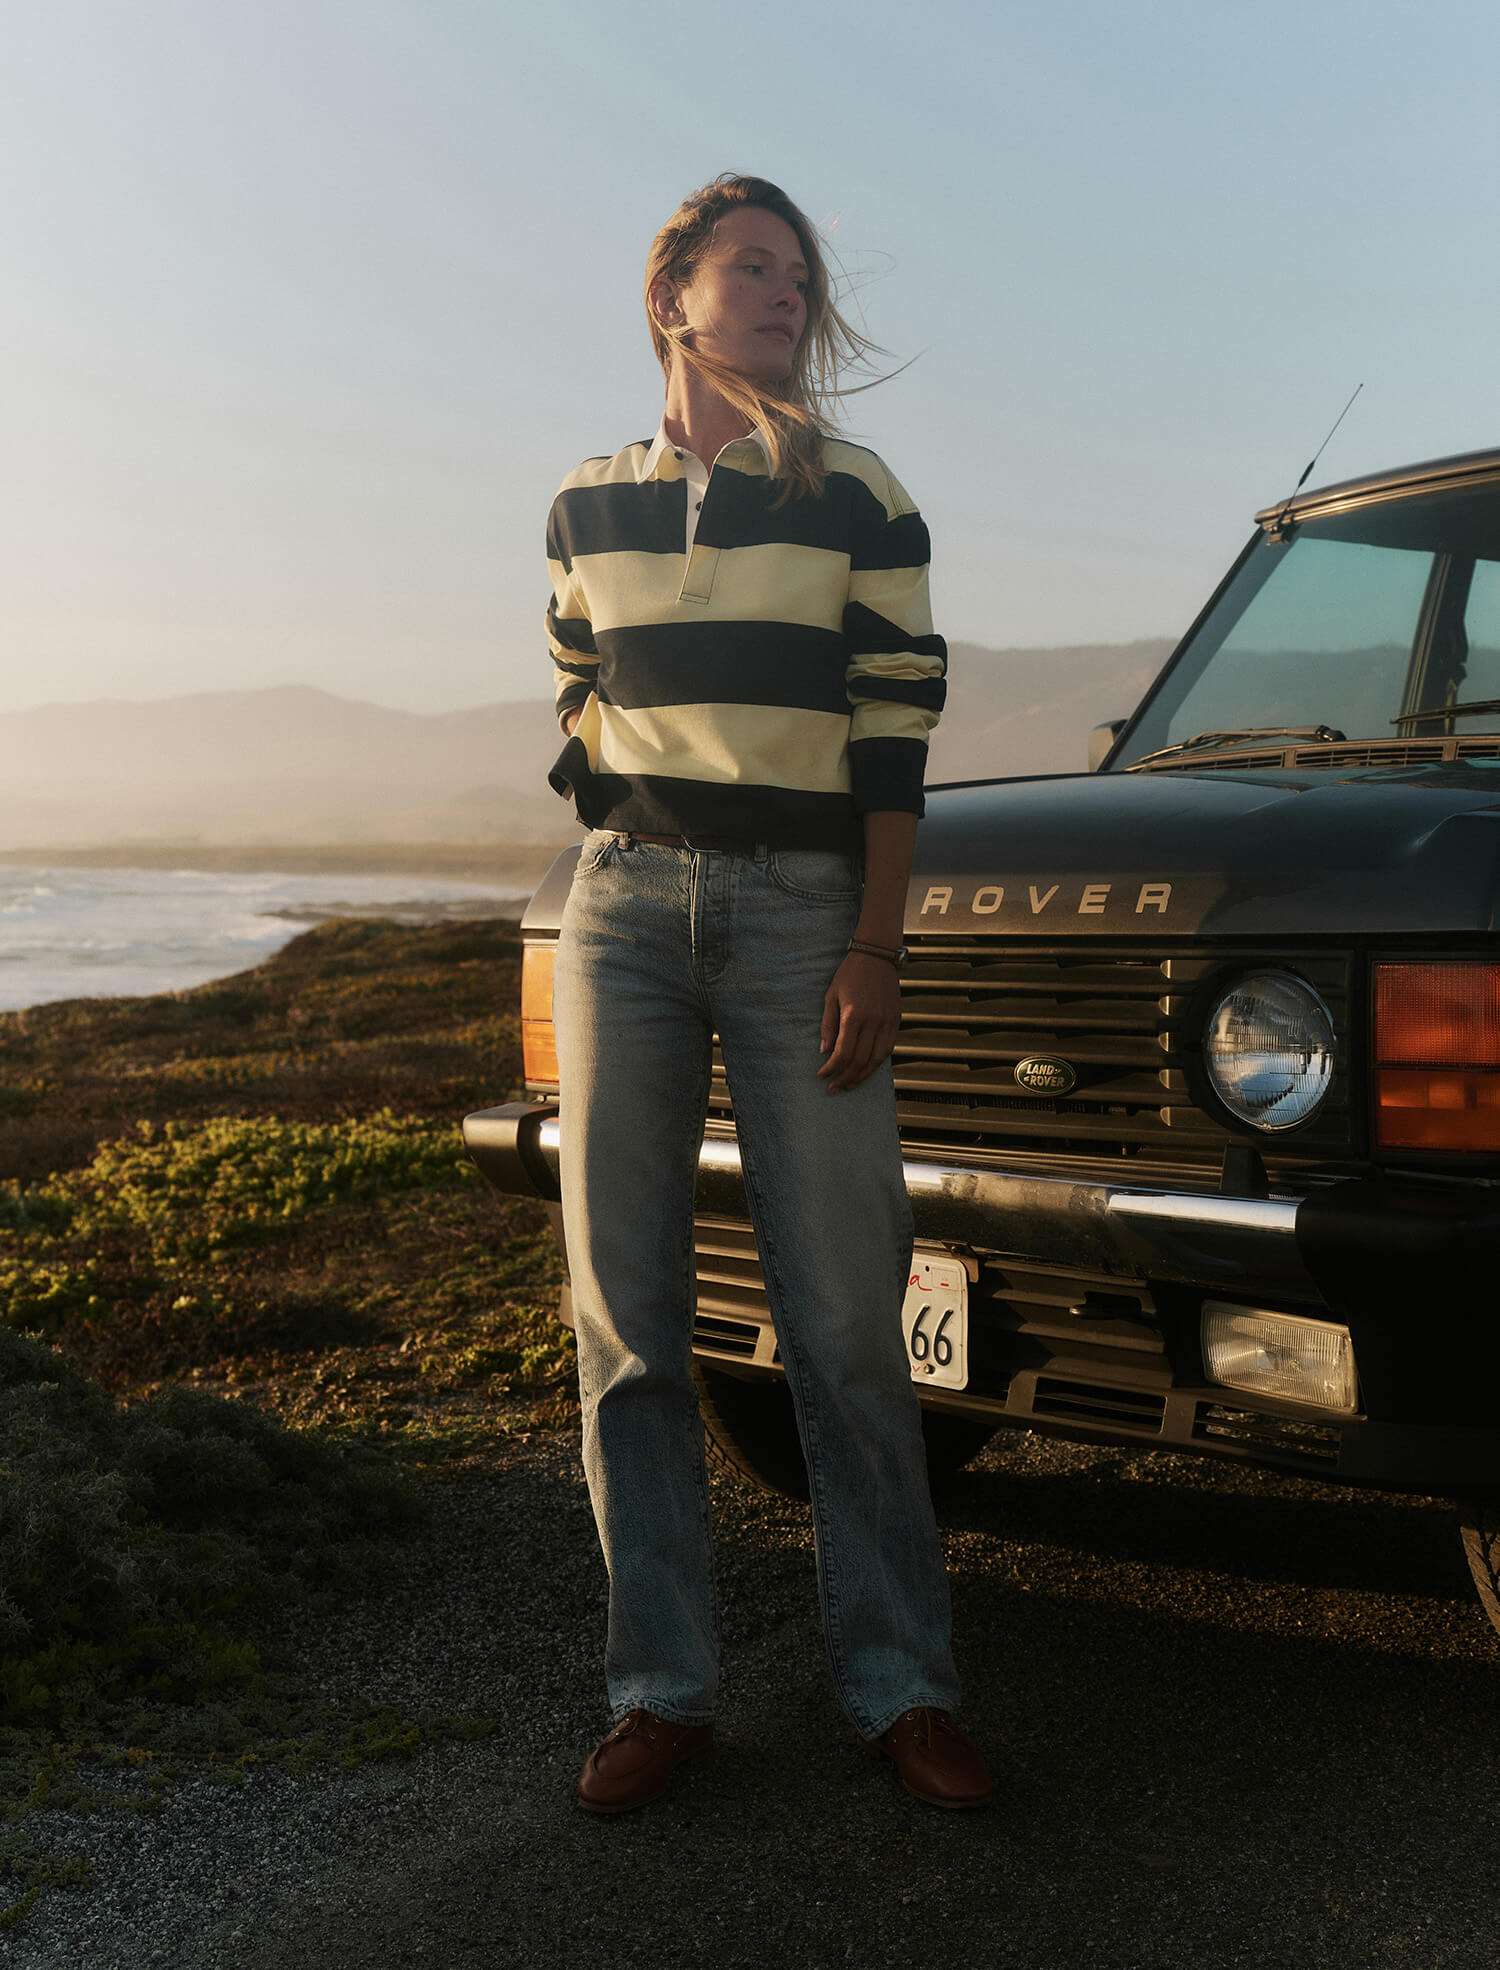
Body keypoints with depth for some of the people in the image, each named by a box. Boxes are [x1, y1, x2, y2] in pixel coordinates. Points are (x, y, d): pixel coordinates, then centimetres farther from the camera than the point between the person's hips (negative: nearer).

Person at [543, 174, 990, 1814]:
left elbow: (895, 735, -1)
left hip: (805, 911, -2)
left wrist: (876, 953, -8)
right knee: (625, 1309, 1)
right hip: (623, 908, 3)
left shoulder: (860, 501, 4)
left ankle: (898, 1682, 10)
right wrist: (620, 847, 14)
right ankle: (662, 1688, 11)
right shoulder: (588, 506, 12)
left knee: (845, 1319, -3)